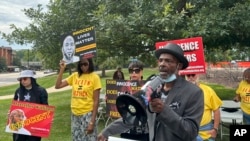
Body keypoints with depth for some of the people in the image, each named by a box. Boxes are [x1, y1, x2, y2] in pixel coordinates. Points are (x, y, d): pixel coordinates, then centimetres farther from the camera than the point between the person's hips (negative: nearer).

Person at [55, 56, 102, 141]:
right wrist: (62, 69, -1)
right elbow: (57, 86, 7)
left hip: (87, 114, -4)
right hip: (75, 114, 5)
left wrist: (92, 122, -13)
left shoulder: (94, 77, -7)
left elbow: (96, 101, -9)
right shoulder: (74, 76, 6)